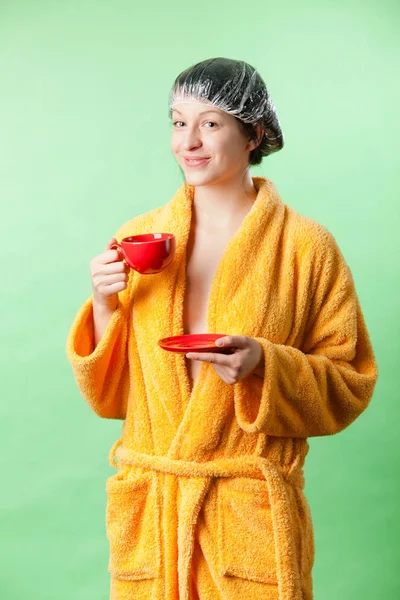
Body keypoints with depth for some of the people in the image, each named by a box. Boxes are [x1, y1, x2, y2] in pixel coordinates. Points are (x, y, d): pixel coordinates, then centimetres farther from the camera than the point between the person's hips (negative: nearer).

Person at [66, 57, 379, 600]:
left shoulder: (306, 247, -6)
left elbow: (350, 385, -3)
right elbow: (108, 394, 6)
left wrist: (264, 366, -20)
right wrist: (105, 306, -11)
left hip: (252, 514, -2)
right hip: (147, 510, 3)